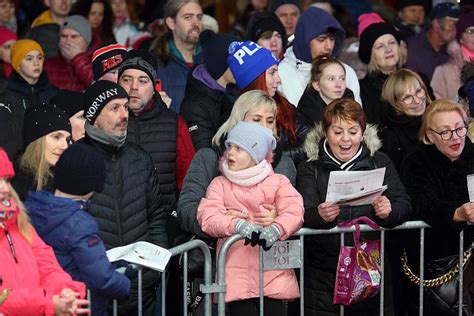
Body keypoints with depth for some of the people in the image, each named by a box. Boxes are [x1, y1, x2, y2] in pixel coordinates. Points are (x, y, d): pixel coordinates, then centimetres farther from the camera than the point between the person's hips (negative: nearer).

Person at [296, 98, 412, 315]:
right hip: (323, 273, -1)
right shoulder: (310, 169, 6)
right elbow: (303, 215, -8)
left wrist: (389, 211, -23)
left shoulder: (380, 163, 11)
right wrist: (320, 215, -31)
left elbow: (404, 206, 1)